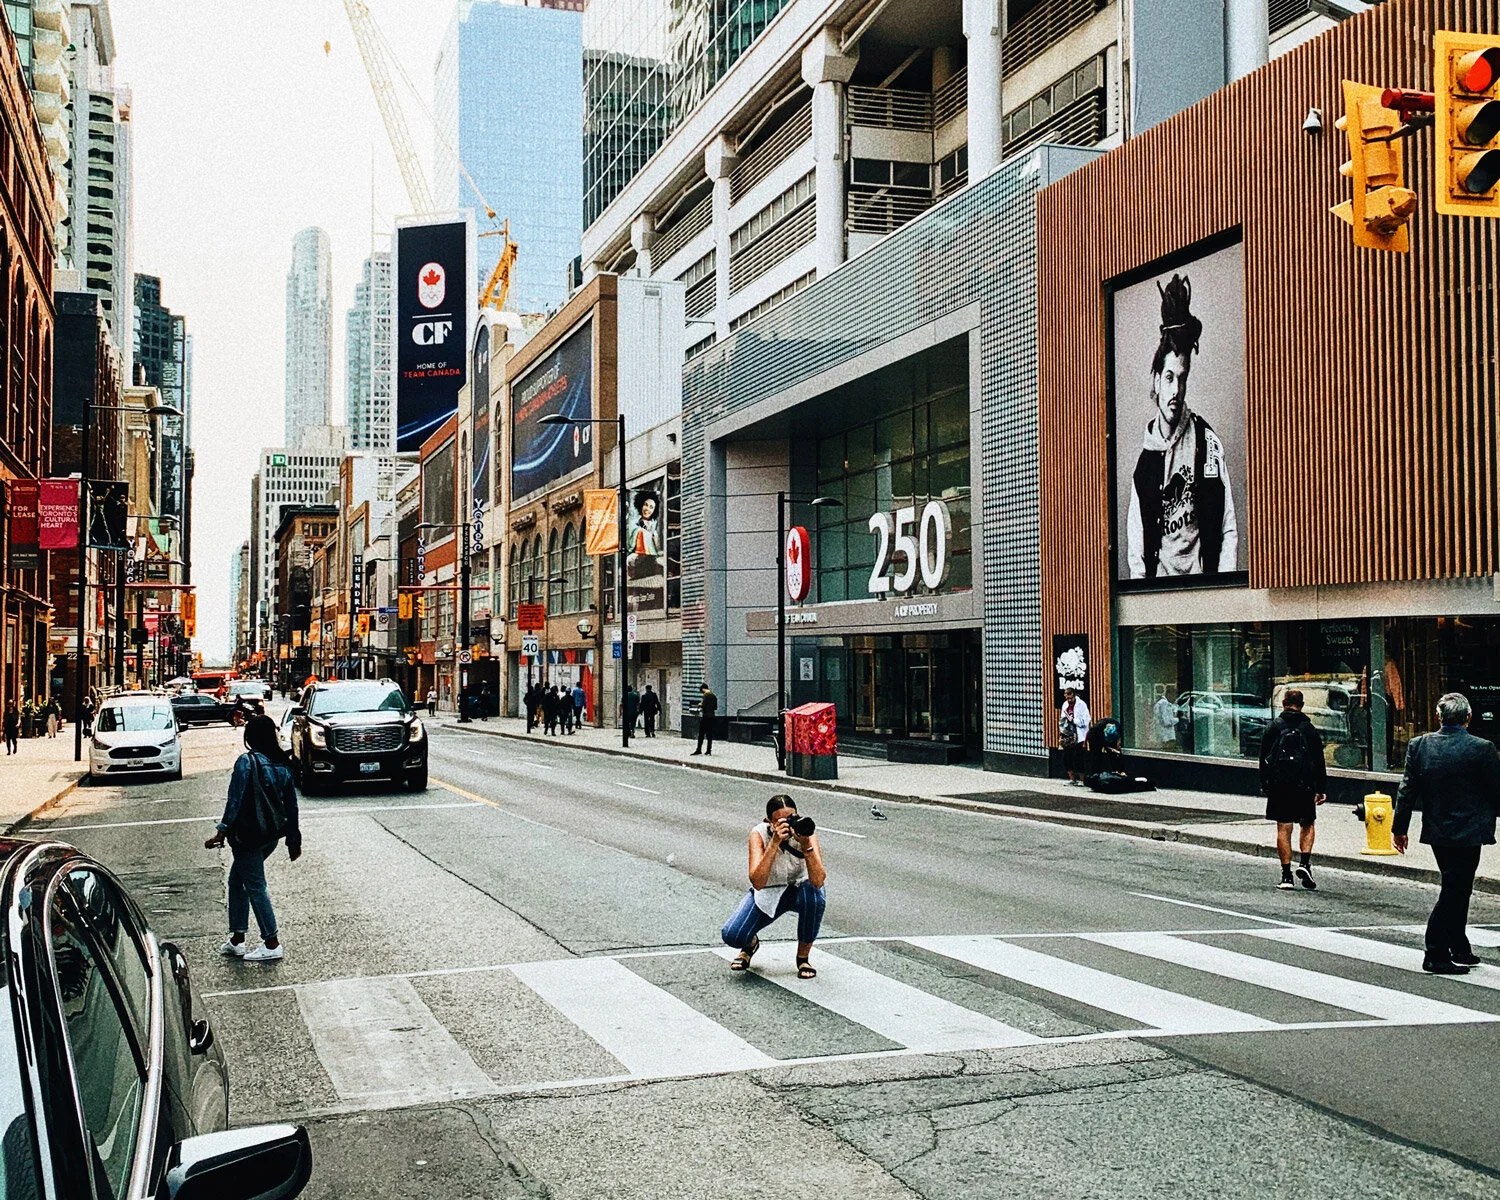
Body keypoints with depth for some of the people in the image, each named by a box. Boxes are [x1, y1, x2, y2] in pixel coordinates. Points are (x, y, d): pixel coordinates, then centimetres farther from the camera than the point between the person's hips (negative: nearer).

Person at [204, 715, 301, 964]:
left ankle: (272, 944, 3)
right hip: (272, 835, 7)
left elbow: (235, 800, -18)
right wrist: (294, 840, 17)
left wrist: (222, 831, -15)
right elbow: (291, 804, 10)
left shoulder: (246, 762, -14)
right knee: (237, 878, 20)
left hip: (249, 836, -7)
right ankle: (236, 939, 22)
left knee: (255, 887, 1)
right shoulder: (281, 764, 6)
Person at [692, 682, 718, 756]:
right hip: (712, 716, 7)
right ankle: (709, 750, 7)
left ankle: (698, 750, -5)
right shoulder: (713, 696, 12)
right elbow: (715, 707, 15)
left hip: (705, 716, -7)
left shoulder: (705, 695, -10)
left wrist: (700, 705, 2)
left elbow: (703, 705, -17)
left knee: (701, 734, -4)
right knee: (709, 734, 8)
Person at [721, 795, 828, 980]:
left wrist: (806, 845, -49)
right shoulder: (759, 834, -25)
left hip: (800, 889, 0)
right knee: (731, 935, -22)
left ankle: (803, 957, -10)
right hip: (767, 893, 0)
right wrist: (775, 843, -46)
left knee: (814, 895, -36)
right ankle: (751, 943, 19)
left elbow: (818, 881, -37)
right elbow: (757, 882, -39)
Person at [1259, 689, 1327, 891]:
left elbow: (1264, 757, 2)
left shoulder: (1274, 726, 0)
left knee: (1283, 828, 2)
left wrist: (1264, 784, 10)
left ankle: (1286, 875, -1)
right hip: (1304, 785, 1)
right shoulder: (1310, 729, 3)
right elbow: (1319, 761, 4)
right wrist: (1321, 789, 8)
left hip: (1279, 785, -1)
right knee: (1307, 825, 18)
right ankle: (1305, 862, 0)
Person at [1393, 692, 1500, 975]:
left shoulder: (1419, 745, -3)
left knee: (1456, 890, 19)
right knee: (1454, 892, 1)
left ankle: (1461, 951, 28)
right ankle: (1436, 956, 2)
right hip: (1468, 832, -5)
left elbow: (1407, 790, 0)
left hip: (1437, 832, 5)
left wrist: (1399, 828, 8)